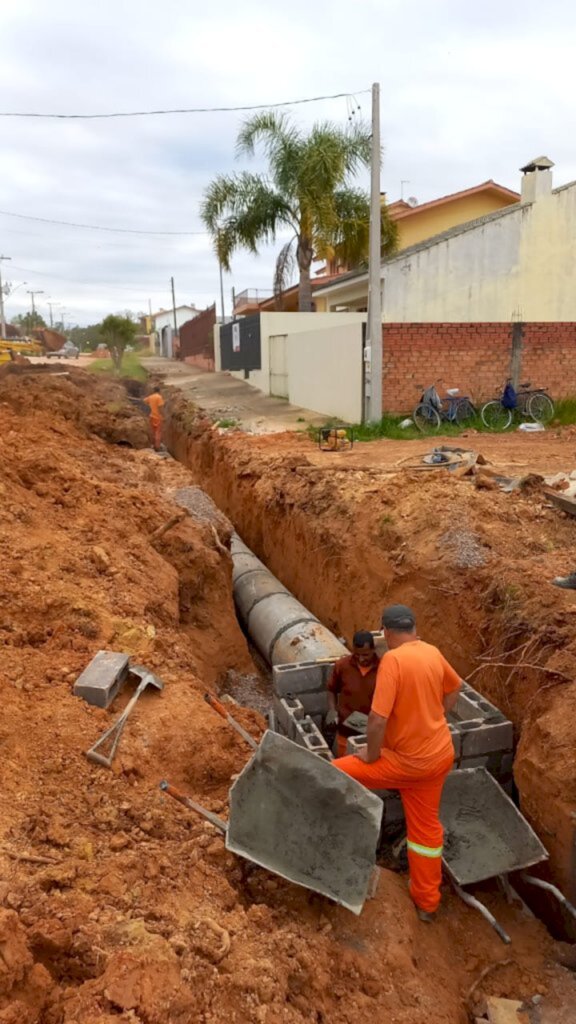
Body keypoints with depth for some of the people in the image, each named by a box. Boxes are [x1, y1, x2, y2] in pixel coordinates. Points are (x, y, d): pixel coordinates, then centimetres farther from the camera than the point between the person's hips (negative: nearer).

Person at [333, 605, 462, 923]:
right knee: (426, 826, 21)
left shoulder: (392, 659, -24)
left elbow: (377, 719, -28)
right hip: (439, 754, 8)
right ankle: (426, 902, 35)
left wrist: (372, 755, -11)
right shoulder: (433, 653, 0)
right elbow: (454, 688, 20)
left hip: (408, 761, -8)